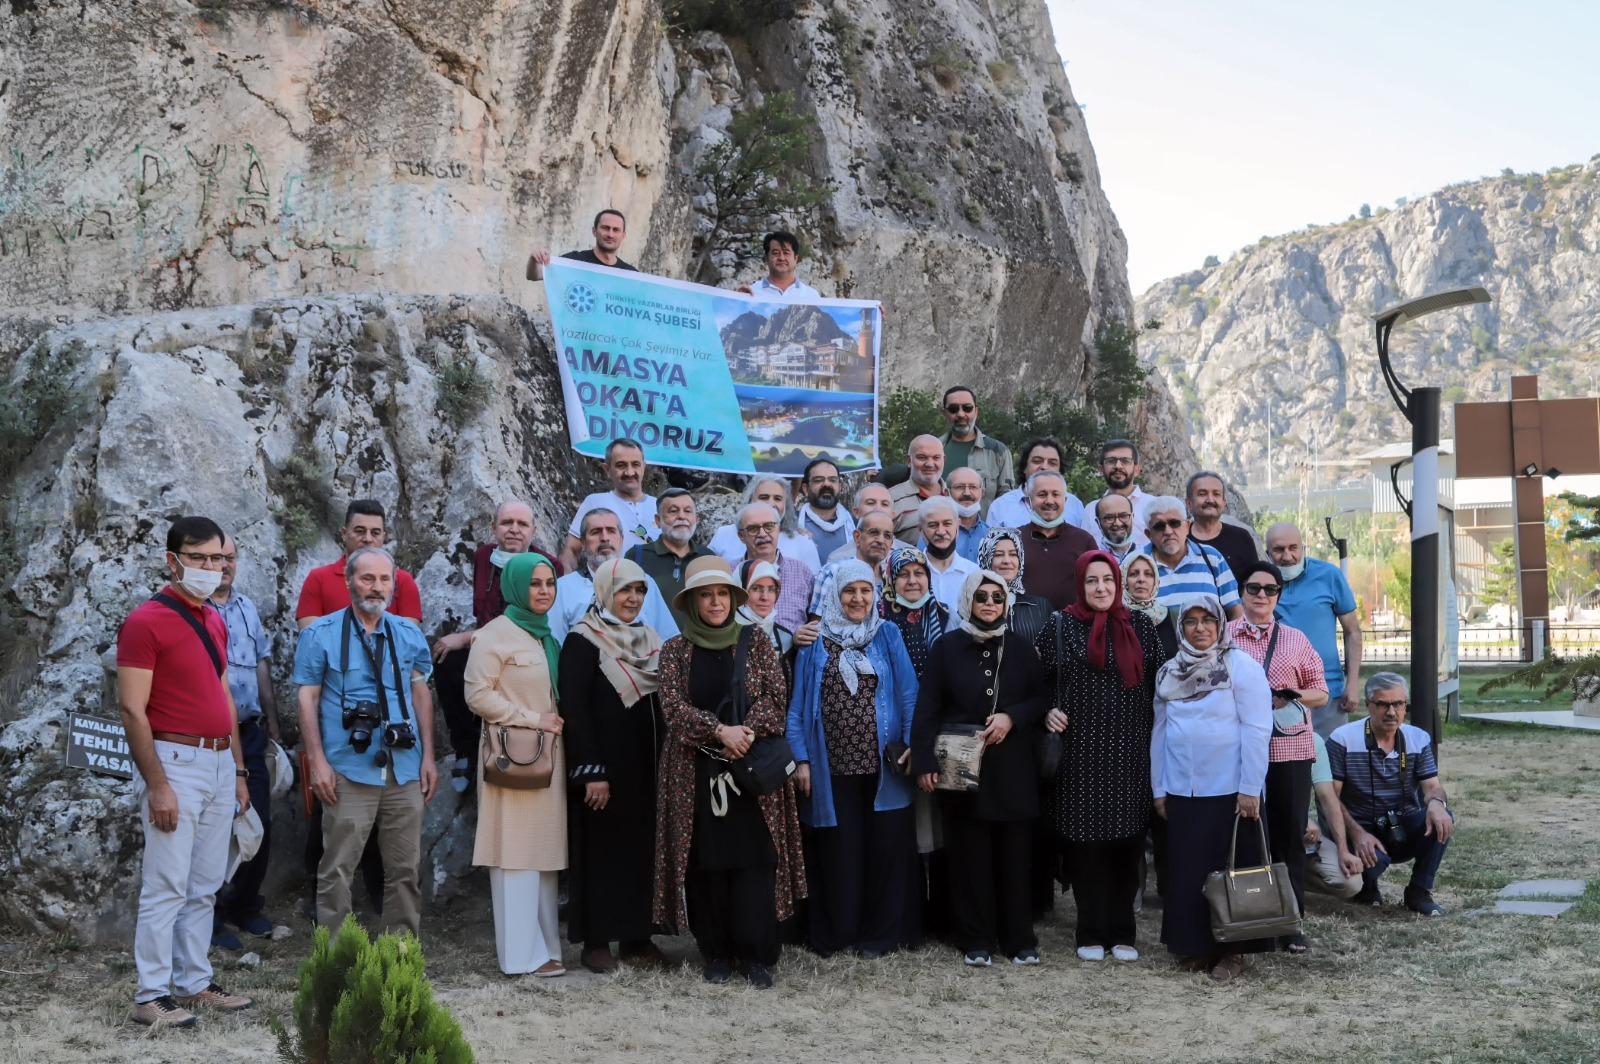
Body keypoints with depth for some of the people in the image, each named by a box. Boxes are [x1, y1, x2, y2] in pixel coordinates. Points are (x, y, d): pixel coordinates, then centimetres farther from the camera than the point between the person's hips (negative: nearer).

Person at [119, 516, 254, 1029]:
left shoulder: (215, 622, 15)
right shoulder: (145, 622, -9)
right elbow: (132, 709, -14)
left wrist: (239, 770, 17)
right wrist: (156, 785, -18)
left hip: (219, 764, 8)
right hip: (175, 761, -8)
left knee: (205, 888, 11)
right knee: (166, 886, -6)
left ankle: (194, 984, 20)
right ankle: (150, 997, 1)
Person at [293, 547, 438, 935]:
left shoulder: (409, 634, 11)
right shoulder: (322, 634, 0)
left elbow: (421, 695, 14)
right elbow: (308, 699, -1)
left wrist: (428, 757, 8)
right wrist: (318, 761, -8)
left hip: (405, 771, 4)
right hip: (349, 770, -4)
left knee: (406, 868, 8)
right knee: (338, 869, -2)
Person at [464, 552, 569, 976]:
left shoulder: (547, 636, 15)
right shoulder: (496, 635, -8)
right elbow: (478, 694, -14)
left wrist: (554, 722, 7)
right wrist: (534, 719, -14)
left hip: (548, 757, 8)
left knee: (543, 852, 8)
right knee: (516, 853, -5)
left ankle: (543, 944, 14)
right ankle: (523, 953, -1)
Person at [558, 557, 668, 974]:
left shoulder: (649, 640, 13)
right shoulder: (583, 641, -8)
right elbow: (573, 708, -14)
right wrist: (591, 771, -19)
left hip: (646, 766, 6)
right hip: (605, 766, -6)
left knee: (643, 847, 7)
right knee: (603, 849, 0)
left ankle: (637, 937, 15)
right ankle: (597, 941, 8)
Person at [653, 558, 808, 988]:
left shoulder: (755, 643, 7)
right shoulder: (675, 650, 6)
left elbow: (775, 698, 1)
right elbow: (674, 706, -4)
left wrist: (746, 734, -16)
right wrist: (720, 731, -17)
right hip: (696, 771, 0)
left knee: (755, 860, -5)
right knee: (706, 863, 1)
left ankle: (757, 955, 0)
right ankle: (716, 953, 10)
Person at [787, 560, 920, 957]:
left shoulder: (888, 636, 6)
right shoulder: (816, 642, 5)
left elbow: (908, 695, 1)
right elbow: (798, 705, 3)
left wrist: (912, 745, -9)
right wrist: (800, 759, -4)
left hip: (883, 766, 0)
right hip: (833, 768, 0)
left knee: (885, 850, 2)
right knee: (838, 853, 5)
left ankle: (880, 933, 14)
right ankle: (837, 934, 17)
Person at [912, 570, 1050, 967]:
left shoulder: (1020, 648, 8)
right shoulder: (947, 646, 3)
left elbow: (1043, 699, 8)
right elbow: (927, 709, -1)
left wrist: (1012, 717, -10)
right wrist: (924, 762, -9)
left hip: (1012, 768, 1)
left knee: (1015, 855, 2)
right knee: (969, 855, 1)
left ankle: (1020, 938, 13)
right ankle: (976, 941, 10)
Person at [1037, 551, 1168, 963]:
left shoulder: (1139, 626, 7)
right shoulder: (1060, 627, 3)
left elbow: (1159, 682, 10)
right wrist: (1047, 711, -5)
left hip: (1129, 752, 1)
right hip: (1079, 751, -1)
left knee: (1127, 844, 4)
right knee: (1085, 843, 1)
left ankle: (1122, 932, 15)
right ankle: (1092, 933, 13)